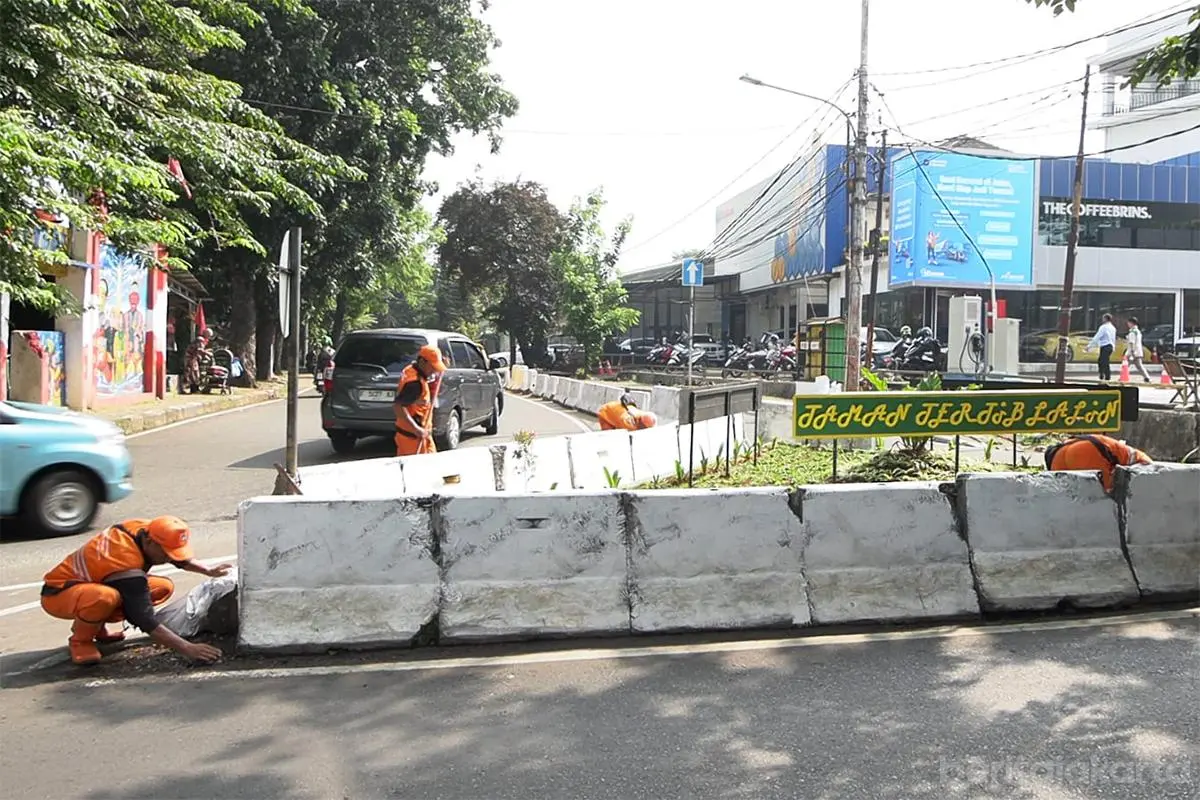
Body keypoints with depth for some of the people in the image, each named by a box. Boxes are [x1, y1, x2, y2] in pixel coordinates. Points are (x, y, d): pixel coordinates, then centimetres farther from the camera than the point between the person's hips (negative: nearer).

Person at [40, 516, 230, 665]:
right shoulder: (126, 565, -35)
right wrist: (187, 649, -38)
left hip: (92, 582, 9)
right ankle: (80, 640, -10)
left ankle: (98, 626, 8)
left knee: (164, 587, -7)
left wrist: (209, 572, 4)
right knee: (106, 597, -42)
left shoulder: (145, 529, -14)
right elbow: (146, 621, -35)